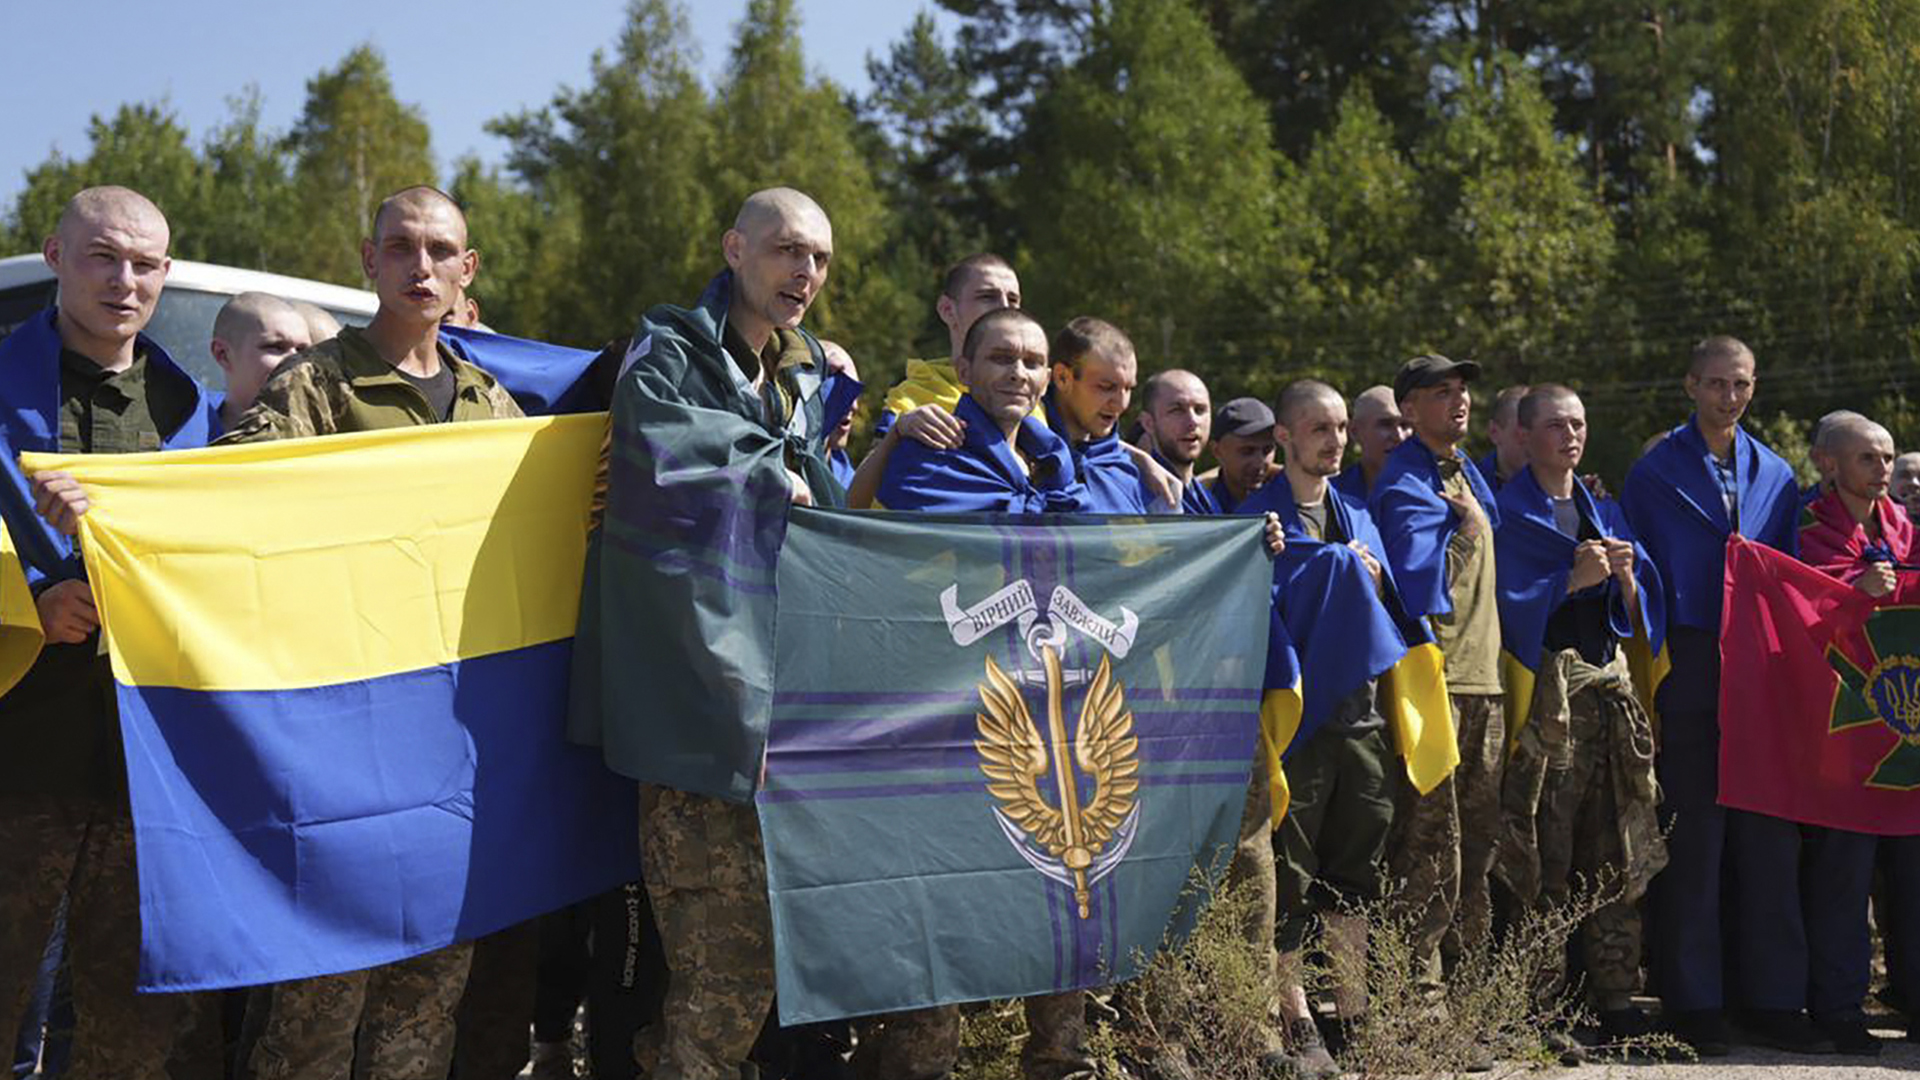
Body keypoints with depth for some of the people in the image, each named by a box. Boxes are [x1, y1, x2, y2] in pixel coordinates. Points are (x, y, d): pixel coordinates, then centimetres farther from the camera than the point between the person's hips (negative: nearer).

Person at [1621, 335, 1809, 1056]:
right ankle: (1693, 1005, 4)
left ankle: (1776, 1001, 10)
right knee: (1691, 838, -2)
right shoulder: (1656, 472, 2)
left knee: (1768, 835, 4)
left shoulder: (1774, 476, 14)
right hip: (1689, 677, -4)